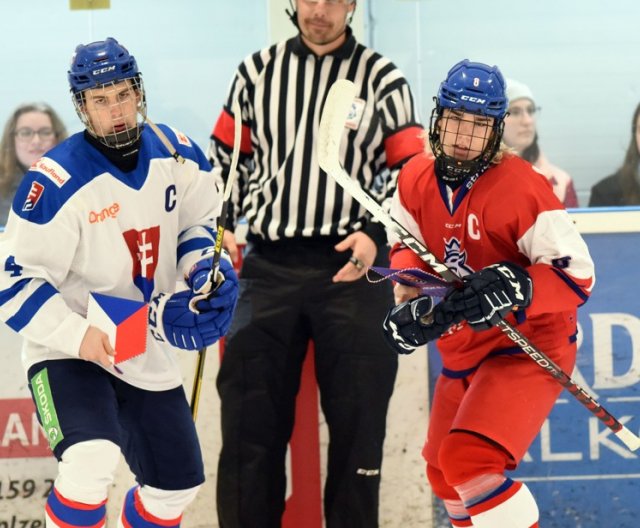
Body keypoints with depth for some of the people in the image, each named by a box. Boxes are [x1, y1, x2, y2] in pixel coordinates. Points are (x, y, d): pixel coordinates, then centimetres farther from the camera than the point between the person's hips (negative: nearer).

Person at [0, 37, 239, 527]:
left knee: (177, 485, 15)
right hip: (67, 353, -7)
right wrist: (79, 335, -30)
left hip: (150, 356, 7)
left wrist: (203, 268, -7)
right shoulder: (57, 183, -23)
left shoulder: (178, 156, -4)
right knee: (92, 460, -33)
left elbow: (200, 222, 14)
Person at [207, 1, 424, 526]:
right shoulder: (258, 71, 10)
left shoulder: (382, 79, 4)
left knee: (357, 418, -3)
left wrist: (375, 233, -11)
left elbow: (410, 171, 3)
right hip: (269, 266, 2)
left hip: (352, 267, -2)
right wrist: (220, 226, 4)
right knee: (250, 413, -1)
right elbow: (226, 156, 18)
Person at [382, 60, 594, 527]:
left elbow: (578, 276, -22)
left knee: (468, 461, -28)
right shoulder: (417, 179, -1)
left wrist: (515, 288, -38)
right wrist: (410, 298, -6)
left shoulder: (521, 188, -21)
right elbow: (406, 243, 15)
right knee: (443, 472, 22)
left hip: (527, 349, -8)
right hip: (463, 353, 8)